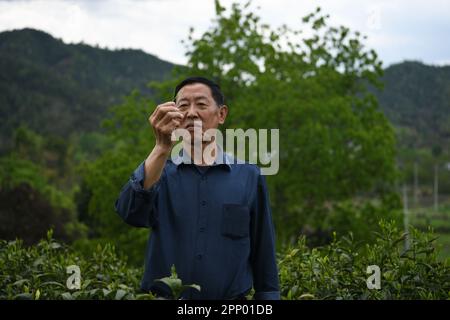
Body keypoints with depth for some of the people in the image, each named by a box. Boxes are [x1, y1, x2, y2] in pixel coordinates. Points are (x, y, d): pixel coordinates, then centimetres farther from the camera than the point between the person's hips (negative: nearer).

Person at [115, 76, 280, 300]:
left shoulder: (248, 176, -1)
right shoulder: (160, 171, -1)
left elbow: (263, 257, 1)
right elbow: (130, 212, -23)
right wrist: (162, 147, -33)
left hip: (230, 297, 0)